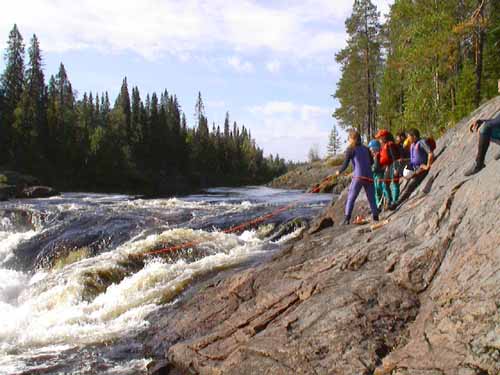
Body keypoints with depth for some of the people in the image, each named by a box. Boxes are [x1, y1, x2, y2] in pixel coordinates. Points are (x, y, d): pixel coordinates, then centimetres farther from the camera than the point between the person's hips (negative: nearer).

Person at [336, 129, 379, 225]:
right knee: (371, 199, 12)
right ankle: (375, 217, 10)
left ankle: (347, 219, -9)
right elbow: (371, 162, 24)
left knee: (351, 198, 0)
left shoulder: (350, 149, -1)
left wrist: (339, 172, 14)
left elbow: (345, 165, -3)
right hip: (369, 177, 5)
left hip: (358, 177, -4)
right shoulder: (366, 148, 14)